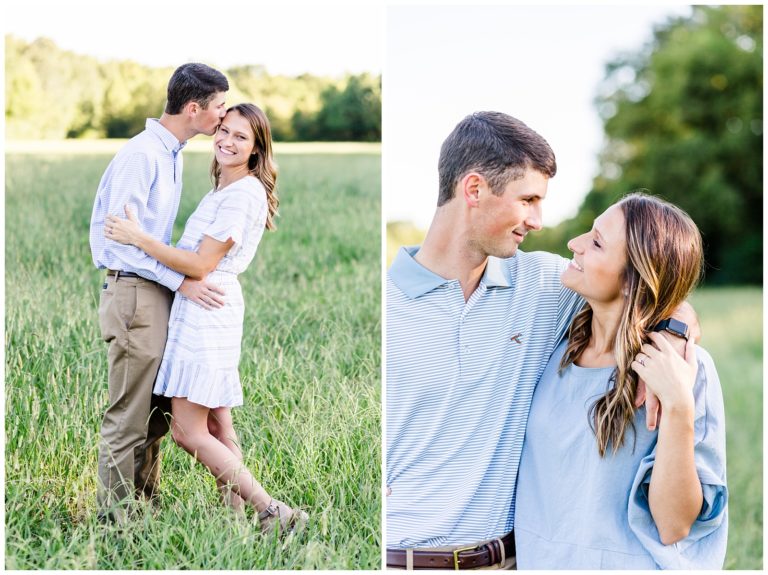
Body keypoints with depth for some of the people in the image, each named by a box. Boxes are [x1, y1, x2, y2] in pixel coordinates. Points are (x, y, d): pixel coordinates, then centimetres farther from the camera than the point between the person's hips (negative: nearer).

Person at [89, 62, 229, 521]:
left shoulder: (174, 155, 15)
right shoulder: (142, 155, -15)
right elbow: (122, 237, -19)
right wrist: (181, 281, -20)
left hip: (160, 291, 10)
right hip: (135, 293, -10)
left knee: (157, 410, 15)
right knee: (130, 415, -3)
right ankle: (114, 516, 6)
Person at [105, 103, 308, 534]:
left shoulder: (244, 194, -15)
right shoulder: (222, 190, 17)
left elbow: (201, 265, -18)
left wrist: (138, 238, -17)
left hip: (206, 310, -10)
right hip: (201, 309, 10)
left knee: (189, 431, -9)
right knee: (217, 426, 11)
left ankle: (272, 511, -8)